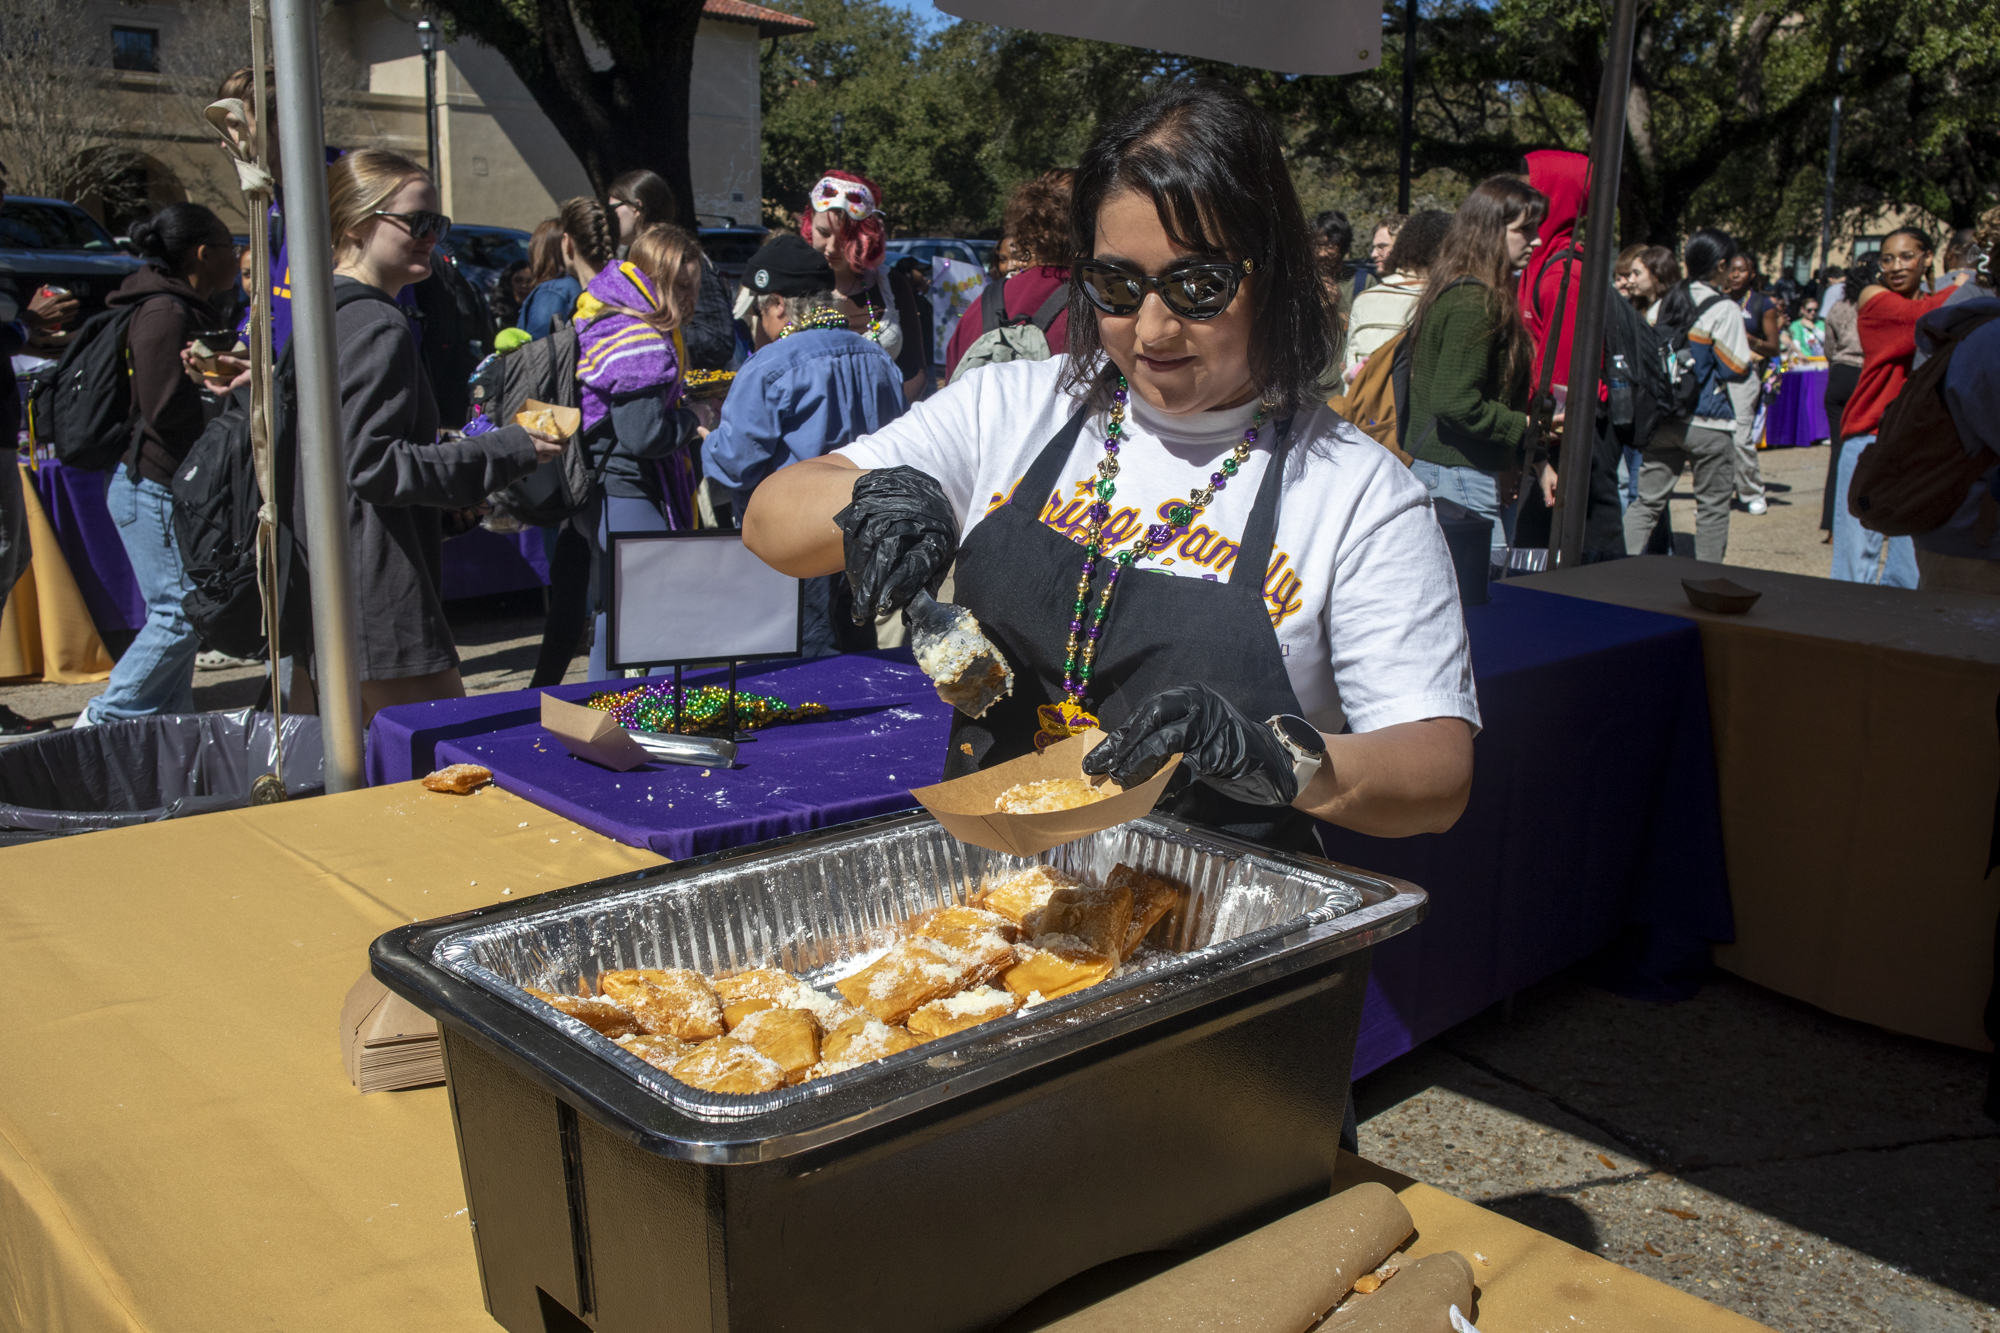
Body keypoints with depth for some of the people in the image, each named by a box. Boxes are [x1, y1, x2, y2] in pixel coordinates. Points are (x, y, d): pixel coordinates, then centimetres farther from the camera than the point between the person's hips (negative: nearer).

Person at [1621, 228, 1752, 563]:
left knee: (1647, 500, 7)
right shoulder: (1724, 310, -10)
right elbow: (1735, 369, -10)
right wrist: (1745, 346, 9)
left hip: (1661, 418, 5)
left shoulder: (1661, 304, 6)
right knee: (1713, 506, 7)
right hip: (1708, 422, -5)